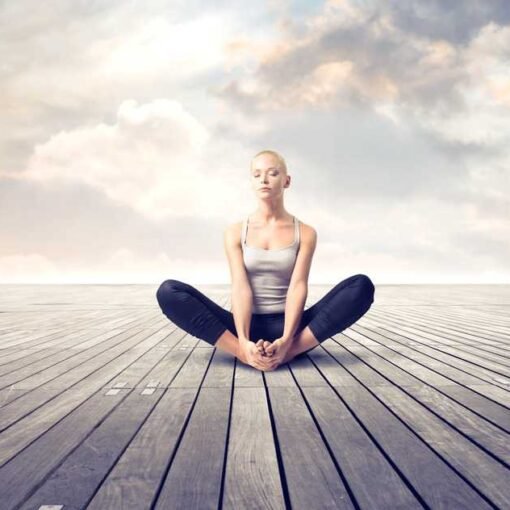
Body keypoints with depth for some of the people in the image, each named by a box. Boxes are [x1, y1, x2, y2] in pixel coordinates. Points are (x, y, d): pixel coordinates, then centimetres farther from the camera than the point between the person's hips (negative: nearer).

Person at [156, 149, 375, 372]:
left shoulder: (305, 233, 2)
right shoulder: (235, 232, 3)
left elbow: (298, 287, -10)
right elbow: (240, 287, -9)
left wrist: (286, 340, -28)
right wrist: (244, 342, -27)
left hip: (286, 325, 0)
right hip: (248, 325, 0)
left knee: (362, 286, -23)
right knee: (168, 291, -22)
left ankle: (290, 351, -28)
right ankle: (244, 352, -30)